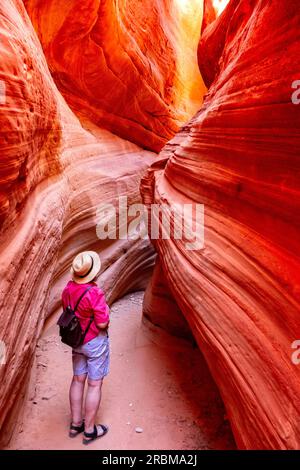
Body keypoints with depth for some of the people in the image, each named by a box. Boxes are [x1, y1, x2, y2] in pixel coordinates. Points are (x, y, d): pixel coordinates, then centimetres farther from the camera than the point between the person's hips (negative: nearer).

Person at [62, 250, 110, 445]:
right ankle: (90, 430, 23)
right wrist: (106, 309, -5)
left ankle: (76, 424, 34)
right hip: (95, 342, -7)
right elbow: (103, 323, -24)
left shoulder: (68, 289, -5)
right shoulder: (95, 293, -28)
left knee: (78, 379, 19)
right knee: (95, 384, 8)